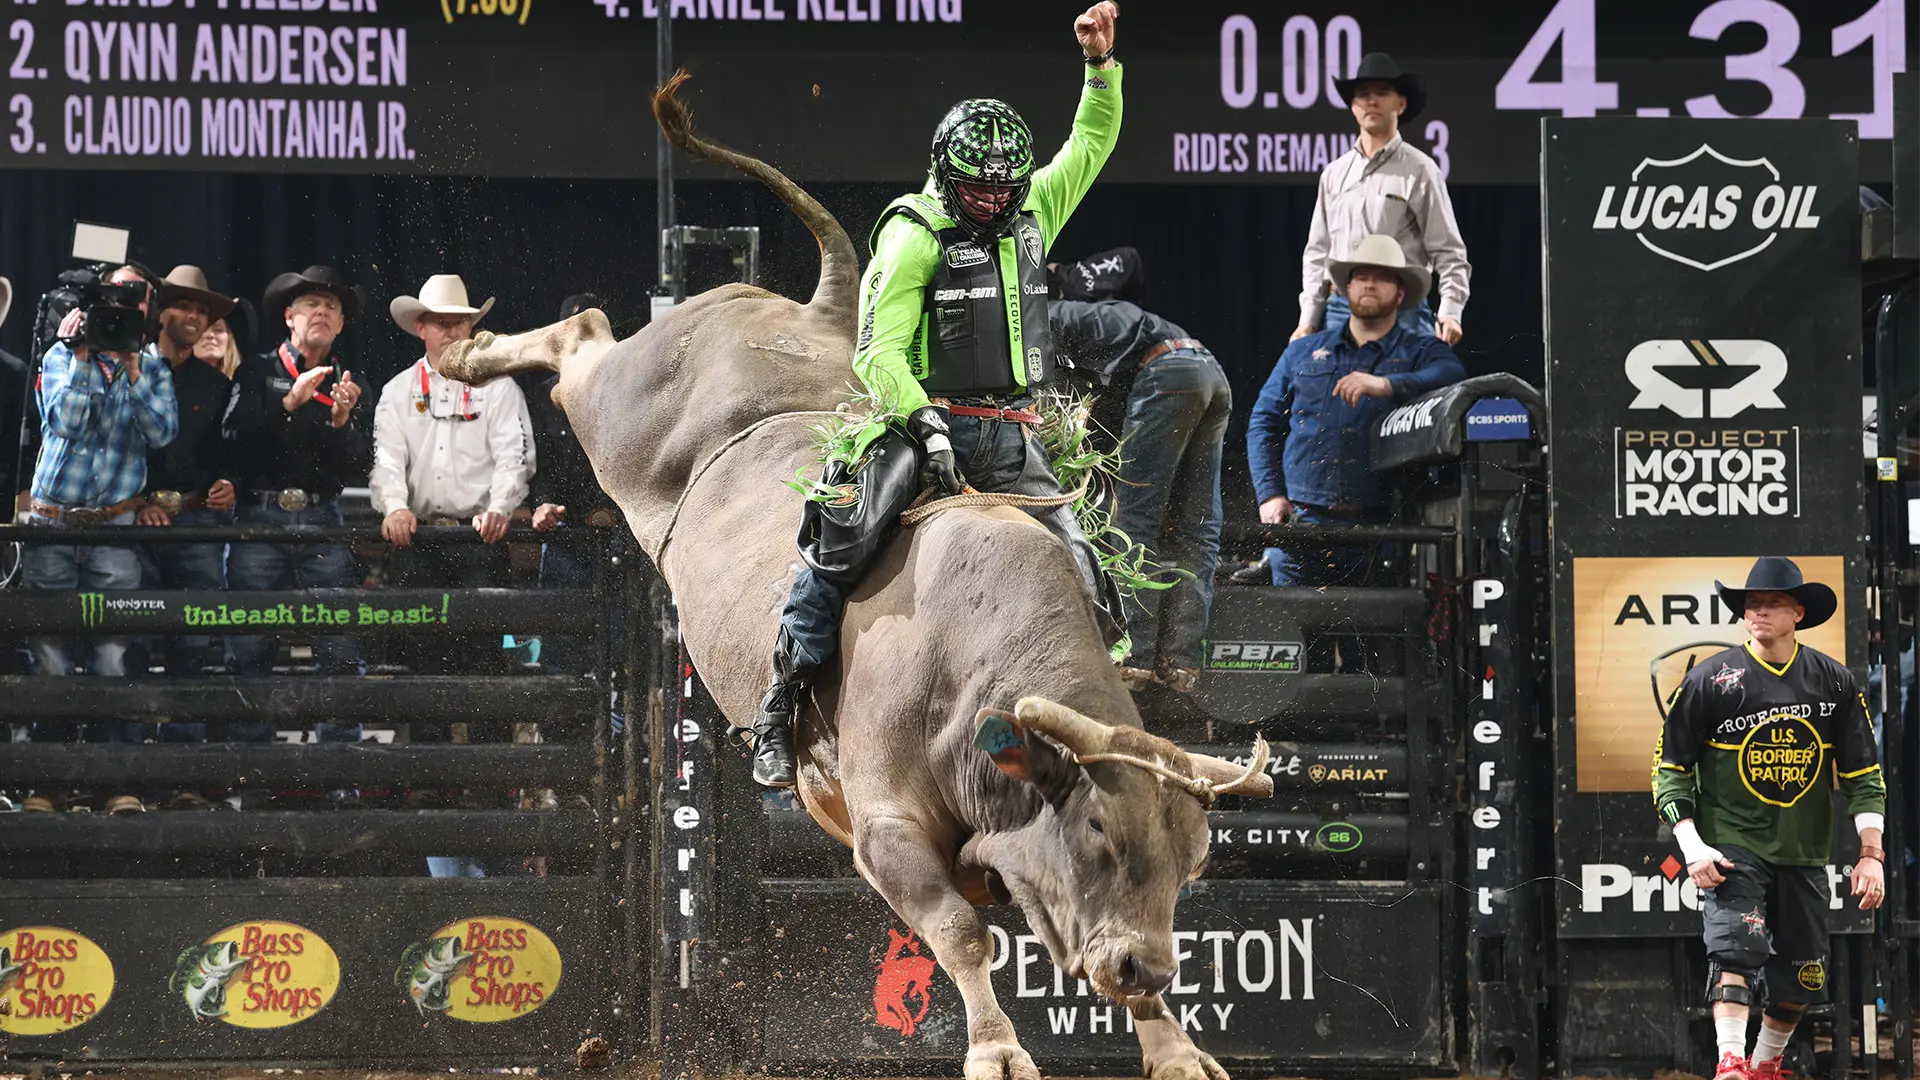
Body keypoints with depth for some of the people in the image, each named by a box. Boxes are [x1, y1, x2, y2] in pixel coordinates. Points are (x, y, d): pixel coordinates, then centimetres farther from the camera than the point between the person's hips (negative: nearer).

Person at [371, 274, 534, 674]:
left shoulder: (497, 388, 7)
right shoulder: (398, 392, 13)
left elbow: (514, 459, -2)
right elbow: (387, 459, 3)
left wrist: (498, 510, -20)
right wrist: (395, 508, -16)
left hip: (481, 536, -2)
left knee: (480, 640, -10)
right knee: (420, 642, -1)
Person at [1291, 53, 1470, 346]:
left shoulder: (1418, 171, 1)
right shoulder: (1334, 174, 15)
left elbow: (1449, 253, -2)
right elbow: (1318, 253, 19)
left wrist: (1450, 313, -16)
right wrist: (1308, 320, 10)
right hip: (1339, 310, 5)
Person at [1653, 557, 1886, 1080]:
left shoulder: (1834, 682, 3)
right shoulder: (1710, 679, -5)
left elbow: (1863, 775, 8)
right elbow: (1670, 768, 0)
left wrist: (1871, 854, -1)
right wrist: (1692, 847, -11)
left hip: (1803, 854, 3)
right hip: (1731, 848, -3)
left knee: (1800, 978, 7)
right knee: (1736, 947, -24)